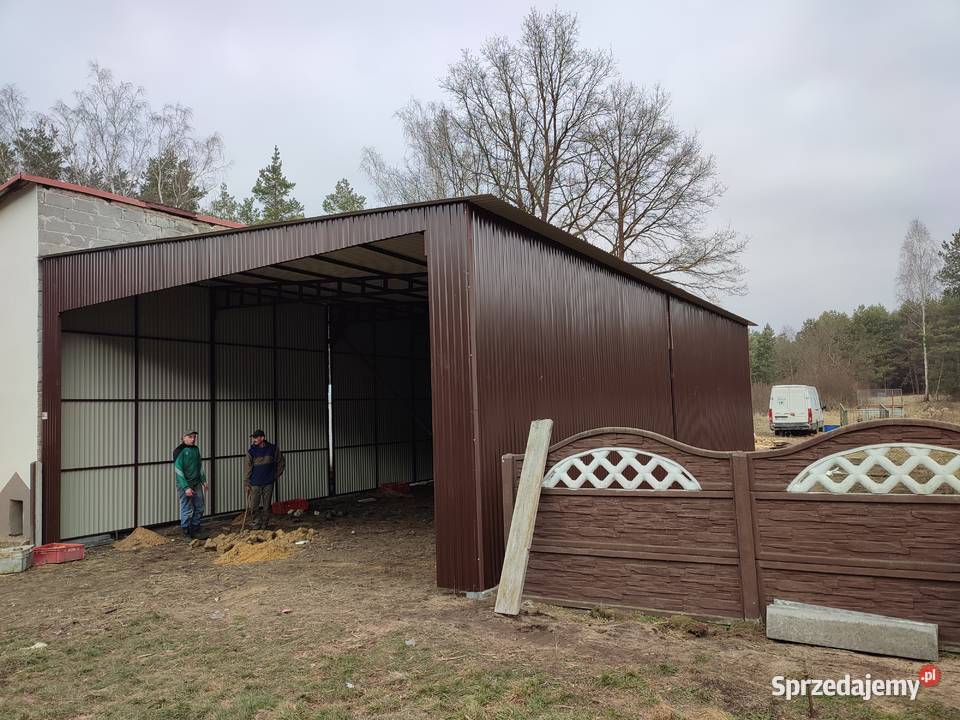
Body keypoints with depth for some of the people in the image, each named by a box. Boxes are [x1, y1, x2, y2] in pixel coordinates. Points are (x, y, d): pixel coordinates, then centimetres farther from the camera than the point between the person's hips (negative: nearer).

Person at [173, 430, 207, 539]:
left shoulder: (196, 449, 9)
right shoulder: (180, 451, -13)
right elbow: (178, 470, -16)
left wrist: (203, 480, 16)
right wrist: (186, 487, -19)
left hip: (197, 484, 7)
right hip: (185, 485, -7)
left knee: (199, 508, 11)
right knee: (187, 510, -1)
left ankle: (195, 529, 25)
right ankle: (186, 532, 12)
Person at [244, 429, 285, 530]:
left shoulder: (273, 449, -1)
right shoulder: (251, 452, -3)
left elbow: (281, 463, 12)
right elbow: (247, 468, -1)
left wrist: (276, 476, 9)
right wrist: (247, 483, -6)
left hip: (268, 483, 1)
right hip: (255, 484, 0)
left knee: (266, 507, 5)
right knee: (253, 507, -5)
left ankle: (263, 527, 17)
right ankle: (256, 526, 10)